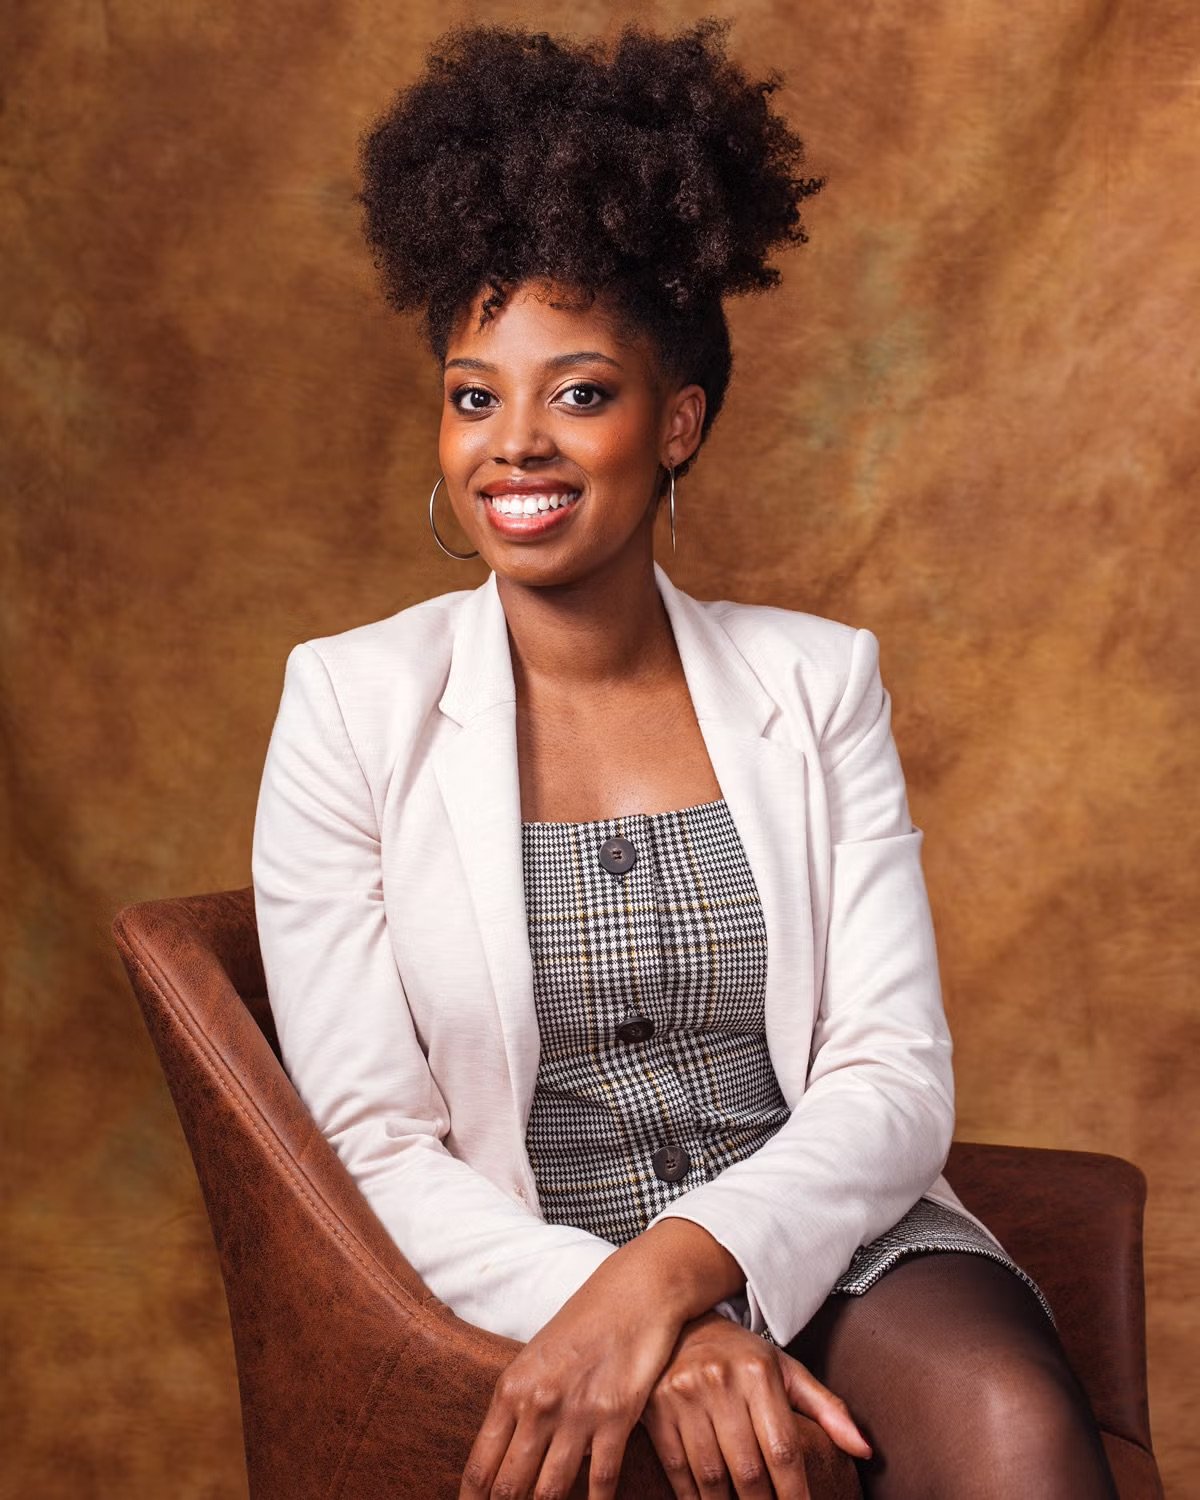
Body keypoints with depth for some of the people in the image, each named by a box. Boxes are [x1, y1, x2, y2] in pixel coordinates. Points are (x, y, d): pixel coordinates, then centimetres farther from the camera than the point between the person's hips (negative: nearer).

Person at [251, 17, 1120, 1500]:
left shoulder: (818, 682, 4)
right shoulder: (351, 703, -2)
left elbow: (897, 1082, -2)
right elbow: (373, 1146, -5)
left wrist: (672, 1267, -21)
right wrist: (646, 1331, -20)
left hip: (829, 1245, 2)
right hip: (528, 1285, -2)